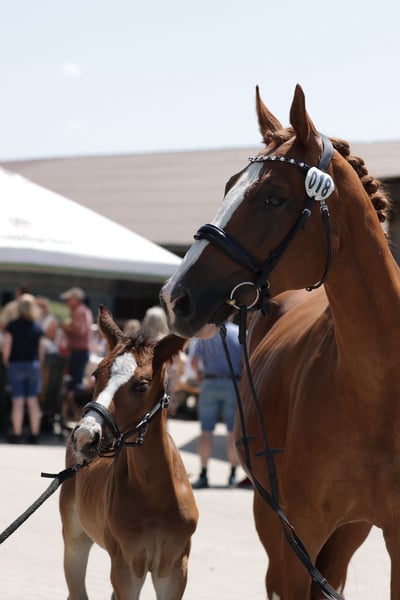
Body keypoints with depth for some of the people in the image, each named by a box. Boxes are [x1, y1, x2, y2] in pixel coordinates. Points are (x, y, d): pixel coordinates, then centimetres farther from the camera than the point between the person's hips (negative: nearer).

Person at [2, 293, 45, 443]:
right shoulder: (37, 326, 1)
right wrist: (39, 365, 15)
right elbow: (41, 349, 4)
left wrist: (6, 363, 5)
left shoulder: (12, 325, -9)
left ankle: (17, 435, -1)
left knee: (17, 401, -1)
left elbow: (7, 348, -10)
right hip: (33, 364, 3)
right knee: (33, 401, 7)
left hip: (16, 364, -3)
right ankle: (34, 435, 9)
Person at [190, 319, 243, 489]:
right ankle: (233, 474, 5)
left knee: (206, 431, 2)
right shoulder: (241, 333, 4)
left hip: (210, 384, 0)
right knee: (233, 432, 5)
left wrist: (200, 373, 15)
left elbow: (194, 361, -4)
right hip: (234, 385, 0)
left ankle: (203, 475, -2)